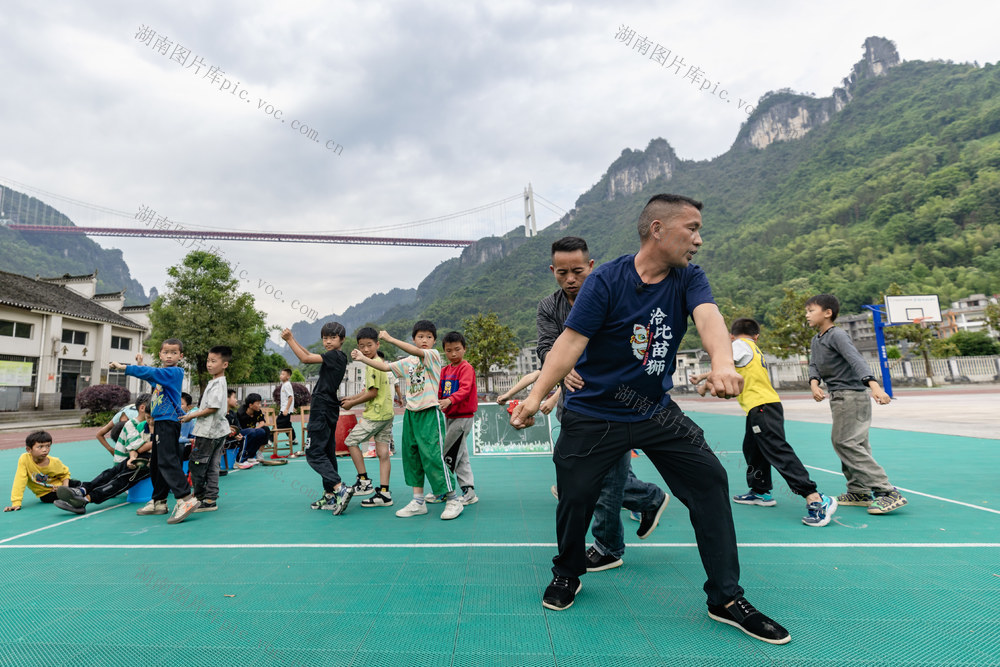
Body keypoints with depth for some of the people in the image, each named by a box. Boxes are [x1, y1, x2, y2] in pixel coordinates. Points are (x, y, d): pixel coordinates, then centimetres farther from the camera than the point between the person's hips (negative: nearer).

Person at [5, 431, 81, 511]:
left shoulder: (55, 462, -15)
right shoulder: (24, 459, -23)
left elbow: (65, 473, 3)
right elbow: (19, 481, -23)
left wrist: (65, 487, -17)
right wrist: (16, 503, -27)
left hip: (60, 484, 2)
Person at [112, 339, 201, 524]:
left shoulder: (174, 372, -11)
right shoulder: (163, 373, 16)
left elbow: (151, 373, -23)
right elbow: (151, 378, 37)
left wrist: (123, 367, -16)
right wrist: (141, 365, 24)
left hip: (168, 421, -10)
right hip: (160, 421, 10)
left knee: (167, 461, -17)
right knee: (156, 463, 16)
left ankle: (186, 498, -19)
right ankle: (158, 502, 26)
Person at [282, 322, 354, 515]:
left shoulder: (334, 356, -12)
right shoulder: (339, 357, 14)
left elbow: (306, 358, -16)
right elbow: (310, 356, 22)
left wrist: (289, 339, -5)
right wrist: (292, 340, 16)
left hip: (322, 410, -10)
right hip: (329, 410, 10)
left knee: (314, 453, -8)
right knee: (327, 453, 11)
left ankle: (340, 488, -16)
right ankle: (330, 496, 16)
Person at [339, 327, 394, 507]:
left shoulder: (372, 366, -15)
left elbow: (372, 393, -17)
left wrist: (352, 403, -5)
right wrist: (351, 398, 17)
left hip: (375, 415, -9)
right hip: (386, 414, 9)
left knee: (351, 441, 6)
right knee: (382, 452, 6)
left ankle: (364, 481, 9)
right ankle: (384, 493, 8)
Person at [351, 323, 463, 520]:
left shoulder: (434, 355, -5)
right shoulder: (408, 362, 14)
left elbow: (416, 352, -23)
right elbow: (386, 367, 17)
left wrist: (390, 339, -24)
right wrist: (362, 358, 10)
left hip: (430, 413, -7)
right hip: (411, 413, 7)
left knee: (433, 455, -9)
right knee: (411, 455, 9)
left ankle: (453, 500, 3)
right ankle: (418, 501, 20)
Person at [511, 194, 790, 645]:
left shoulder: (689, 278, -1)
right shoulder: (606, 280, -13)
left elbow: (708, 316, -21)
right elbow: (571, 340, -18)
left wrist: (722, 362, -43)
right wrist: (536, 396, -26)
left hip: (657, 411, 4)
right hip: (593, 415, -3)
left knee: (710, 479, -4)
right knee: (574, 495, 1)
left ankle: (726, 599, 14)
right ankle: (567, 574, 33)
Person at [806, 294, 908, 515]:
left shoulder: (837, 335, -15)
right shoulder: (815, 341, 13)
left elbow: (857, 360, -27)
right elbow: (814, 366, 7)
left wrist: (873, 385, -40)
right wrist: (814, 383, -13)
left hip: (851, 395, -10)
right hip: (838, 397, 10)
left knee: (846, 442, -13)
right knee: (849, 443, 14)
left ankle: (887, 492, -8)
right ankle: (858, 492, 24)